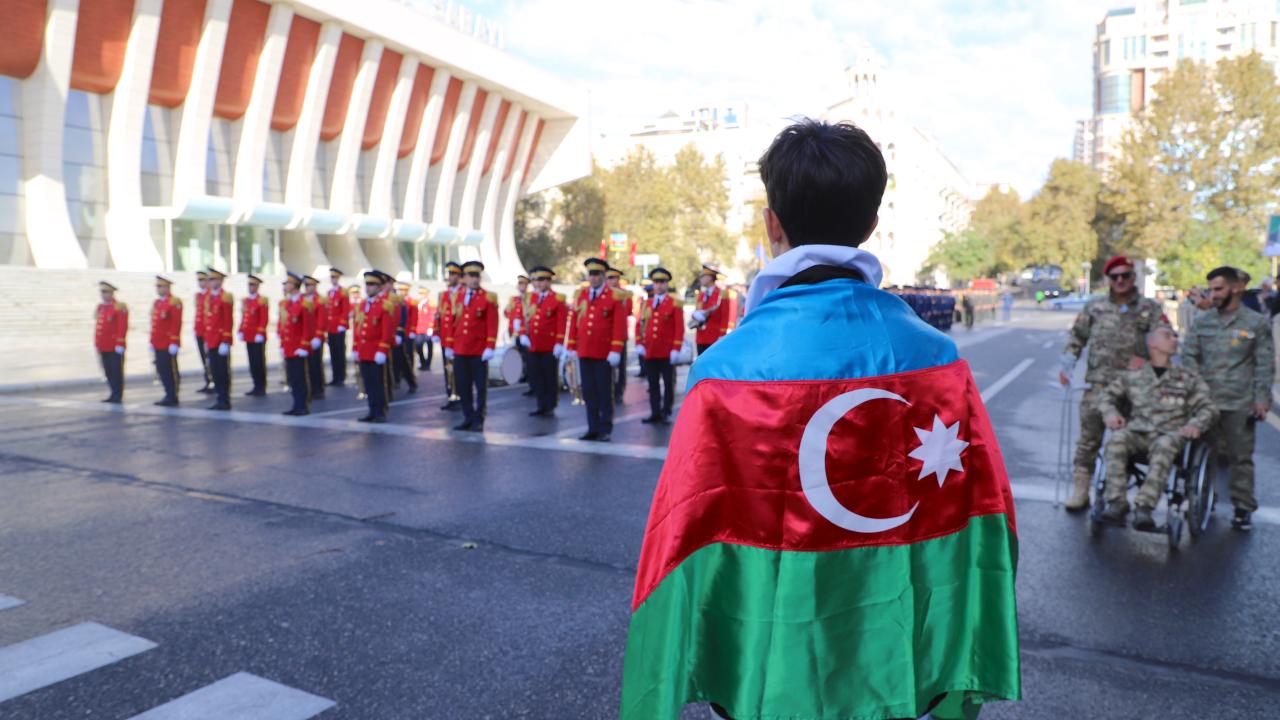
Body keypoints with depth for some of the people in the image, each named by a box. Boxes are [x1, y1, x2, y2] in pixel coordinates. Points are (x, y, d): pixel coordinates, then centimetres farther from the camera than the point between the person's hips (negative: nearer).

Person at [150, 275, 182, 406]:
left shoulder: (174, 302, -10)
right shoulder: (156, 303, 16)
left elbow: (176, 324, -16)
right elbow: (154, 323, 18)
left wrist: (174, 343, -19)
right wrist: (152, 341, 15)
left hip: (169, 345, -8)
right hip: (158, 344, 8)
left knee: (170, 370, -3)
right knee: (161, 370, 10)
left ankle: (173, 397, 4)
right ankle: (169, 395, 17)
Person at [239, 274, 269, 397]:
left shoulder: (262, 300, -7)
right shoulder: (245, 300, 13)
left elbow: (264, 319, -12)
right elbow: (243, 317, 16)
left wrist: (260, 333, -17)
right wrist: (241, 331, 7)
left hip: (258, 337, -7)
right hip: (248, 337, 7)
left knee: (259, 362, -2)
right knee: (252, 362, 10)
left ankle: (261, 388, 5)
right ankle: (256, 386, 16)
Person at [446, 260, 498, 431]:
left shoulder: (488, 298, -2)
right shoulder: (457, 297, 11)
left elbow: (492, 325, -7)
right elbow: (452, 322, 13)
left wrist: (490, 347, -14)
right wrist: (449, 345, 10)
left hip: (479, 352, -4)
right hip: (460, 350, 4)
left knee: (480, 386, 2)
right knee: (463, 387, 7)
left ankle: (478, 420, 10)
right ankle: (468, 418, 18)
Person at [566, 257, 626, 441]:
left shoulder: (614, 297, -2)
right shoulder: (580, 295, 12)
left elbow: (619, 326, -6)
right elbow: (573, 322, 13)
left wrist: (615, 351, -12)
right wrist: (571, 348, 9)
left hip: (604, 354, -4)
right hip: (584, 352, 4)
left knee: (604, 392, 1)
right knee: (588, 392, 7)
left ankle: (605, 430, 9)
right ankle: (593, 428, 15)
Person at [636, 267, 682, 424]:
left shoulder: (675, 304, 1)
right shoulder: (647, 304, 14)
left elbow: (679, 329, -5)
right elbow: (640, 325, 14)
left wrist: (676, 349, -12)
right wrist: (639, 344, 1)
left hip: (667, 352, -4)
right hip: (650, 351, 4)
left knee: (668, 383, 1)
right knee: (653, 384, 7)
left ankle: (666, 412, 7)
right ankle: (655, 412, 13)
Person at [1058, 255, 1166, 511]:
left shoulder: (1149, 308, 7)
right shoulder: (1094, 306, 10)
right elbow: (1077, 336, 15)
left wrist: (1147, 359, -12)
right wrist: (1068, 362, 2)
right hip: (1098, 382, 0)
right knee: (1089, 437, -2)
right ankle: (1080, 491, 3)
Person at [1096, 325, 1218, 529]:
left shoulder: (1189, 378, 23)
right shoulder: (1131, 375, 23)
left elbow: (1208, 407, 14)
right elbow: (1106, 395, 20)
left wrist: (1196, 424, -9)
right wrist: (1111, 413, -3)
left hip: (1170, 435, -1)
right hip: (1137, 433, 1)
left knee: (1164, 446, -38)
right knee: (1117, 438, -35)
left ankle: (1144, 506, -45)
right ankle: (1117, 502, -37)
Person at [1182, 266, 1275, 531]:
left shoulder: (1256, 323, 2)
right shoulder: (1202, 322, 10)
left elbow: (1265, 365, 1)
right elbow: (1189, 357, 10)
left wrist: (1262, 399, -5)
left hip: (1240, 404, -2)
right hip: (1206, 401, 2)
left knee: (1241, 457, 3)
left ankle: (1243, 509, 11)